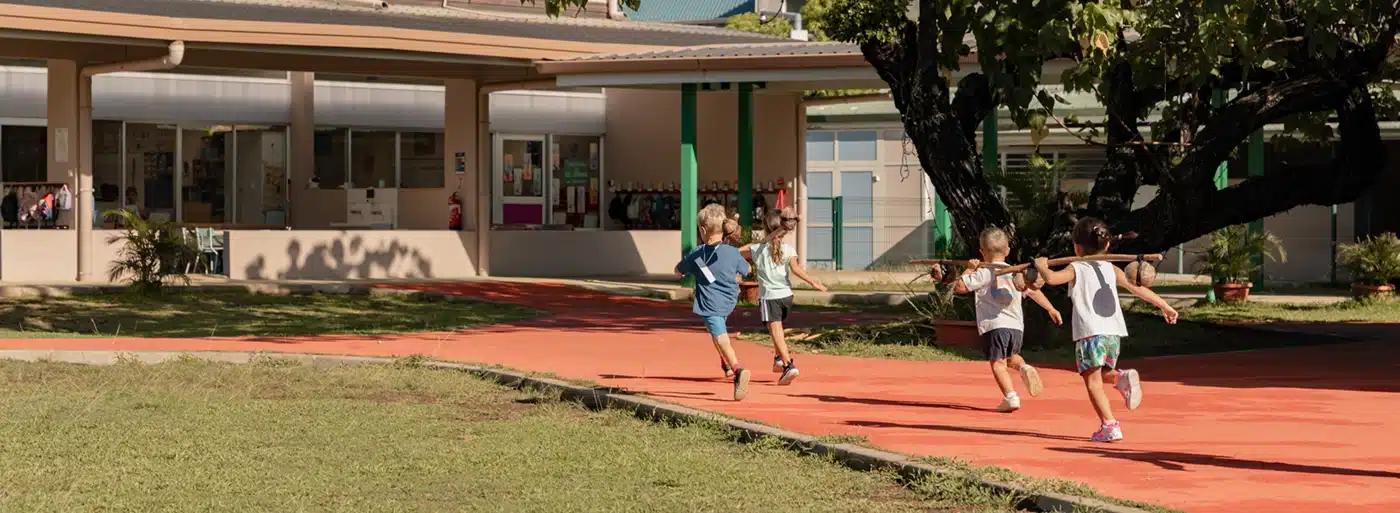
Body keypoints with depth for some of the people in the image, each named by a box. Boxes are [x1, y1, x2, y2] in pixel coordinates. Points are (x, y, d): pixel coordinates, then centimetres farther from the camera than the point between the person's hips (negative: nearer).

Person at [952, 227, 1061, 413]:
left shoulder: (984, 274, -3)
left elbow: (959, 287, -8)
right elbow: (1034, 292, 26)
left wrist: (969, 270, 7)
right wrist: (1051, 309, 38)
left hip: (994, 325, -6)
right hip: (1017, 326, 6)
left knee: (998, 362, -6)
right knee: (1011, 357, 26)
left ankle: (1010, 397, -23)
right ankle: (1024, 368, -6)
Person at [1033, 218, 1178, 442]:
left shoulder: (1076, 269, 1)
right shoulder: (1111, 269, 15)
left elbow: (1051, 278, -14)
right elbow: (1138, 288, 15)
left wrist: (1041, 265, 6)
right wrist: (1163, 305, 23)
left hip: (1090, 333, -5)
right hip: (1114, 332, 5)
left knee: (1092, 381, -4)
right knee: (1102, 374, 24)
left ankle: (1109, 426, -15)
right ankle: (1122, 378, -8)